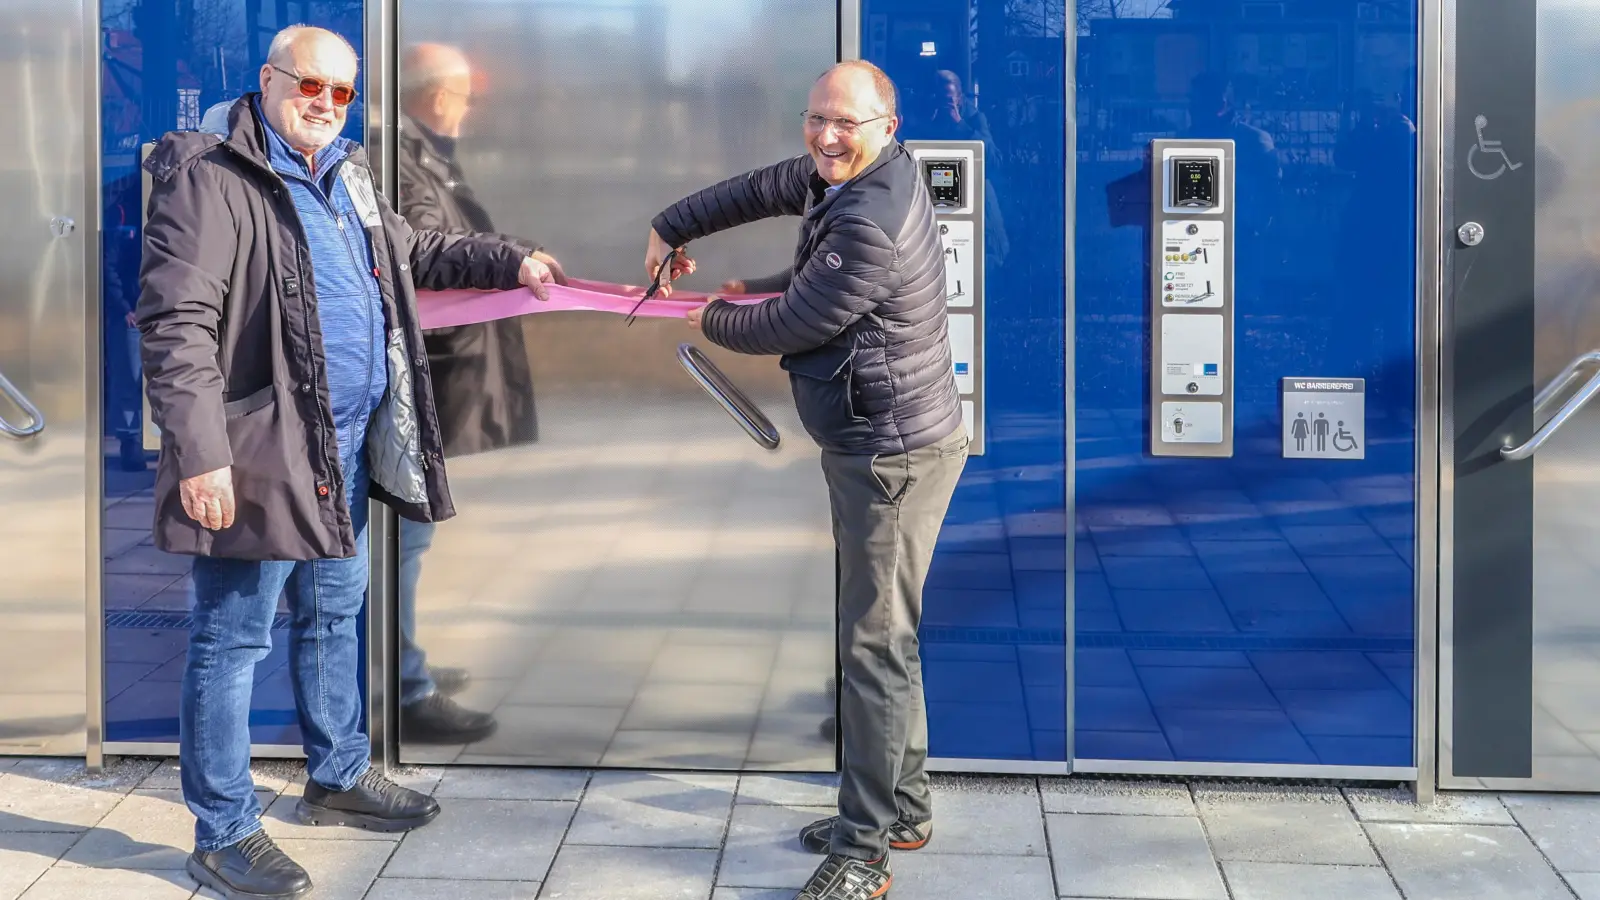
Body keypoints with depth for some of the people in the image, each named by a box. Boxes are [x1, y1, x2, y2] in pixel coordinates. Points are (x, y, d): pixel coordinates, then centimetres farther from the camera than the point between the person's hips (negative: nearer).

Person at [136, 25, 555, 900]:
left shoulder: (344, 179, 14)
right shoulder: (211, 182, -14)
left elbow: (413, 252, 32)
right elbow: (176, 325, -21)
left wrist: (509, 261, 23)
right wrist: (199, 452, -27)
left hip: (346, 447, 9)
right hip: (261, 453, -9)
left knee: (335, 613, 22)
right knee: (234, 638, 0)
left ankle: (339, 776, 39)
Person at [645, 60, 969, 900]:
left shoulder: (868, 229, -25)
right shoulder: (870, 171, 5)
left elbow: (786, 326, -17)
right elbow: (766, 188, 19)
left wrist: (712, 321, 3)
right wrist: (671, 228, 20)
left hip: (892, 455, -11)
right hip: (884, 446, 11)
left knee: (874, 642, -8)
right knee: (885, 633, 19)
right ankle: (903, 807, 31)